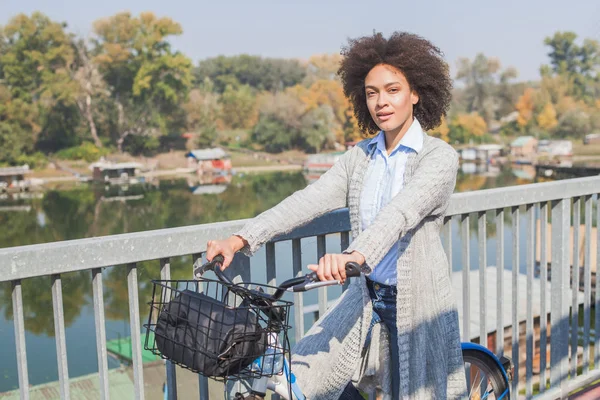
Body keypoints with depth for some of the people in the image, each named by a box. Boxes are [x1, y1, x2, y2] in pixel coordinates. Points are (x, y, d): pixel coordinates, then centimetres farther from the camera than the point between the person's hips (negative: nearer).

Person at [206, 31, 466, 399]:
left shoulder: (439, 156, -11)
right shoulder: (360, 156, 4)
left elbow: (403, 210, -30)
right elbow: (310, 200, -8)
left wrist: (354, 255, -47)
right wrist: (242, 238, -20)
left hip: (418, 303, -4)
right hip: (368, 297, 5)